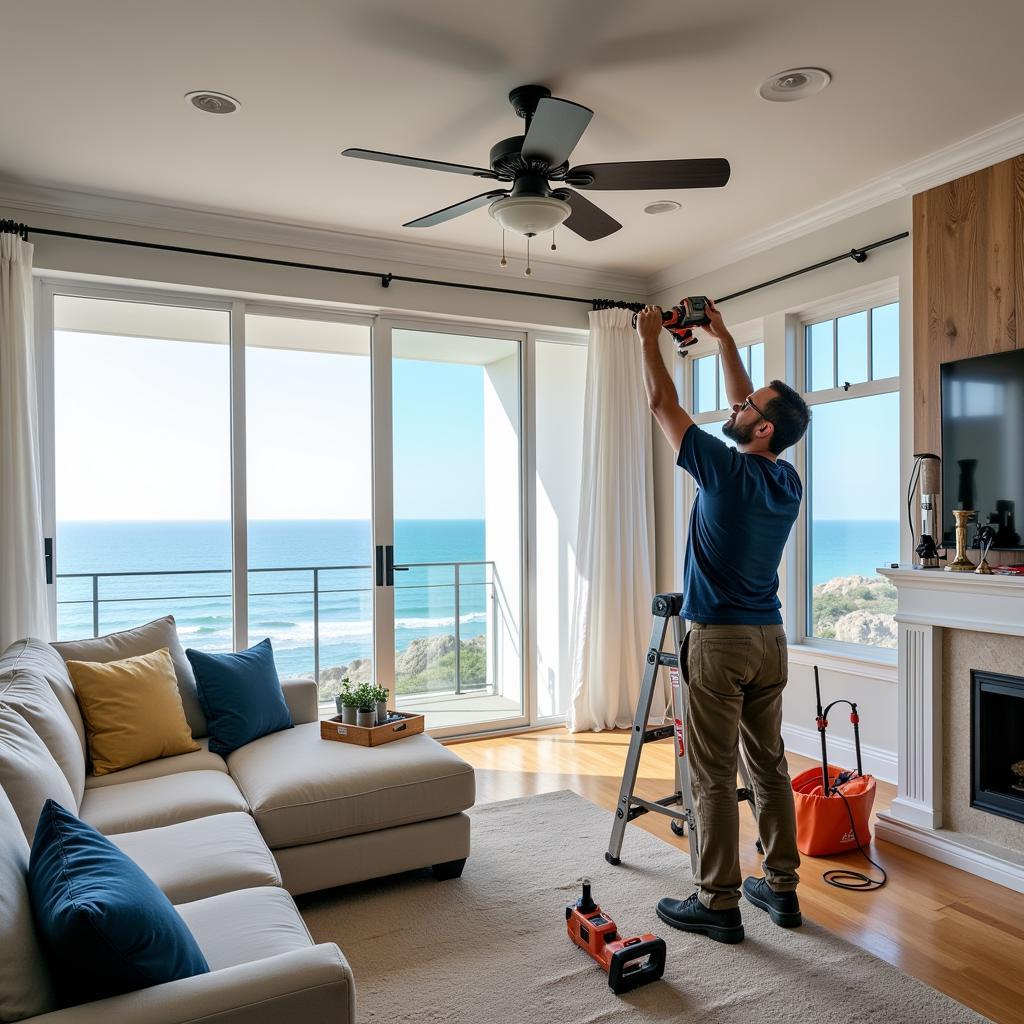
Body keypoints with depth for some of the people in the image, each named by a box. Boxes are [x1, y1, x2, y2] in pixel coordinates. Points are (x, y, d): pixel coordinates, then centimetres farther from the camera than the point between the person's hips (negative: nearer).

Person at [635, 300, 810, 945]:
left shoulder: (728, 469, -15)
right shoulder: (789, 481, 5)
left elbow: (663, 404, -5)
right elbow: (745, 400, 18)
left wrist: (650, 340, 8)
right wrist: (722, 337, 23)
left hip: (720, 639, -7)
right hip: (770, 639, 7)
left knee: (716, 778, 1)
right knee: (771, 767, 15)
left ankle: (719, 904, 11)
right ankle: (782, 888, 26)